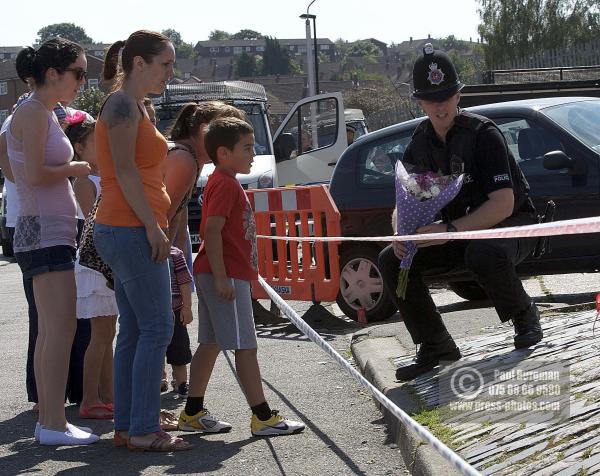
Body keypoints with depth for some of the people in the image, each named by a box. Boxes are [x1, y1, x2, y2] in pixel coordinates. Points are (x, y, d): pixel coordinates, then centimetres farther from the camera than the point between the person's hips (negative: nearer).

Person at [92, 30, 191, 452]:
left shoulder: (135, 106, 20)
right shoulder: (123, 104, -10)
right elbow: (124, 170, -18)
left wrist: (154, 227, 19)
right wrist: (153, 226, -19)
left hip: (128, 231, 10)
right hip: (132, 230, -10)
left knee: (134, 330, 10)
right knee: (157, 327, -9)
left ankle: (127, 425, 13)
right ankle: (144, 430, -8)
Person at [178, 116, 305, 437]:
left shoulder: (226, 182, 19)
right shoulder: (225, 184, -13)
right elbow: (212, 231, -21)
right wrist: (221, 277, -25)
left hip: (226, 275, 11)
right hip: (226, 276, -11)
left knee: (210, 344, 12)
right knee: (245, 347, -7)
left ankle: (193, 413, 16)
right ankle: (263, 417, -5)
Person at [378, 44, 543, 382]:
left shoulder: (482, 134, -21)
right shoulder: (420, 145, 0)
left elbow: (504, 204, -28)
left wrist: (450, 230, -38)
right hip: (459, 233, 6)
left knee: (483, 253, -41)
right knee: (391, 261, -11)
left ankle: (525, 316, -9)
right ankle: (436, 346, -1)